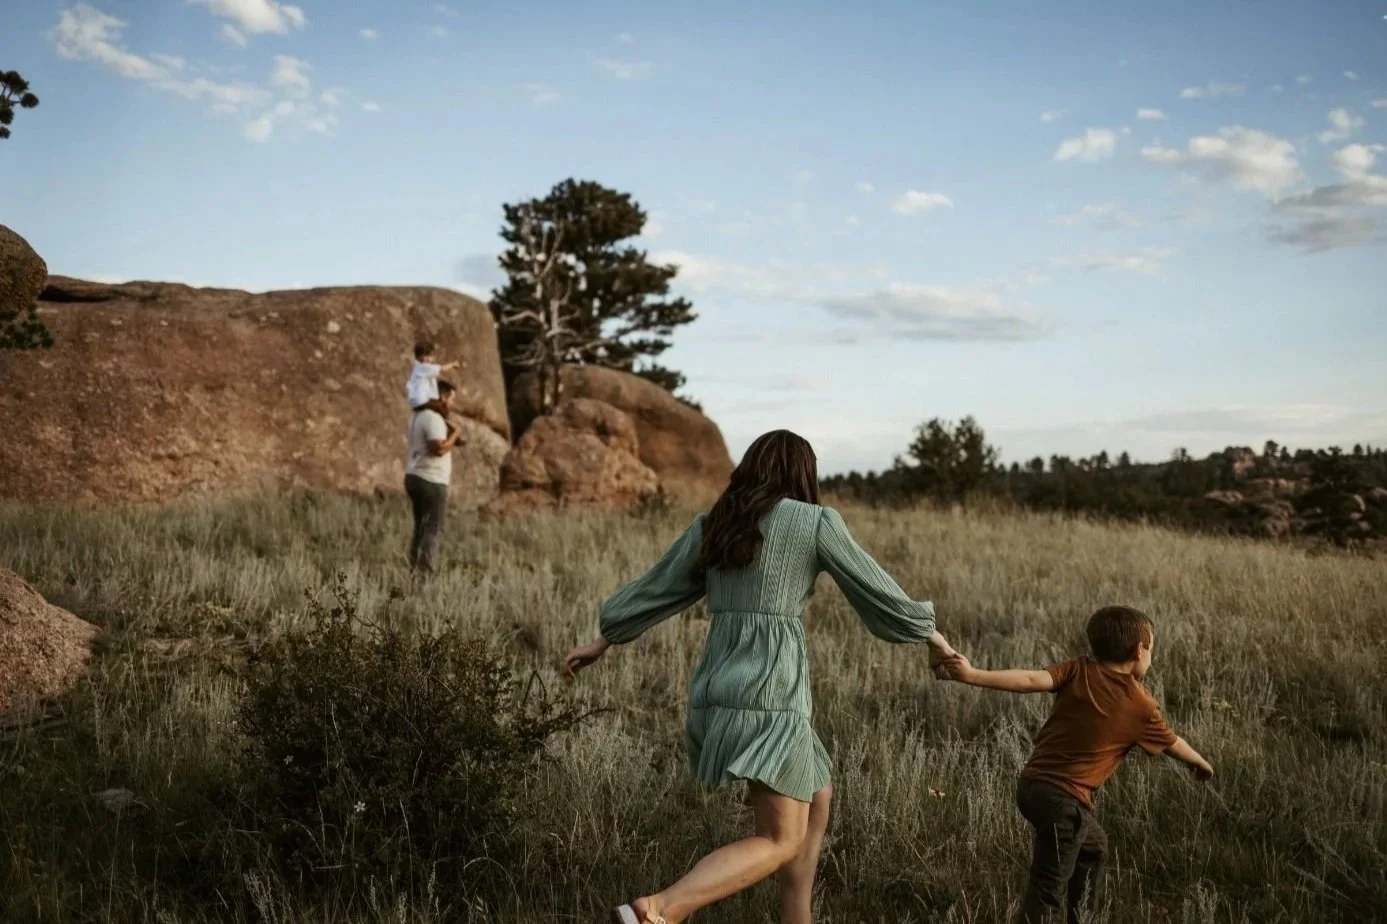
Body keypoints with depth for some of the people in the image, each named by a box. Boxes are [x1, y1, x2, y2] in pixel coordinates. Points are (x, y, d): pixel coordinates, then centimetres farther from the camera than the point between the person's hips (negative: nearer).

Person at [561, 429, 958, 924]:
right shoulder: (816, 522, -3)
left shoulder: (710, 525, 12)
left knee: (816, 799, 23)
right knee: (780, 843, -6)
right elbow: (878, 591, 4)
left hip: (716, 696, 7)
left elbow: (653, 589, 20)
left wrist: (602, 641, 33)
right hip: (767, 699, -7)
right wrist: (930, 632, 21)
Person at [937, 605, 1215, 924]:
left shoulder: (1078, 671, 4)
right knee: (1046, 896, -2)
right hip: (1063, 799, -6)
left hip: (1032, 783, 7)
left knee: (1094, 846, 30)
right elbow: (1172, 744, 19)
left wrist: (972, 675, -21)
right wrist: (1201, 763, 40)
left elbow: (1032, 680, -13)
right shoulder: (1142, 706, 1)